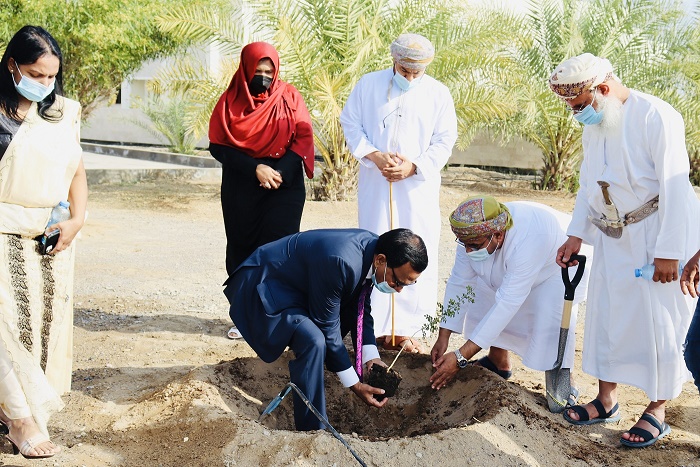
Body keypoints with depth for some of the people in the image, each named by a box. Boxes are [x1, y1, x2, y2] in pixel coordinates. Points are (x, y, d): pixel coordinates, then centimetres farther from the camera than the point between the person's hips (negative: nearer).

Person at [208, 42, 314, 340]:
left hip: (284, 189, -1)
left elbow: (302, 139, -2)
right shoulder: (231, 101, 3)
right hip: (240, 190, 1)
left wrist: (280, 173, -16)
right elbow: (218, 146, -3)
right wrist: (254, 168, -14)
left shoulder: (288, 97, 2)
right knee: (241, 249, 5)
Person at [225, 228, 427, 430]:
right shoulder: (341, 262, -35)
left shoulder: (372, 247, -9)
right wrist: (354, 384, -20)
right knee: (313, 342, -32)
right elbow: (327, 327, -26)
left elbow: (361, 308, 3)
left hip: (296, 287, 10)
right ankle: (311, 433, -17)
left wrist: (371, 357, -8)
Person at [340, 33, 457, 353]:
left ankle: (404, 328, 6)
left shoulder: (438, 94, 0)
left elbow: (444, 141, 1)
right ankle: (375, 326, 9)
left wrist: (414, 166, -12)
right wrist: (374, 155, -11)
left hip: (418, 187, 0)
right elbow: (350, 122, 4)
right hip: (375, 185, 0)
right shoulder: (369, 85, 1)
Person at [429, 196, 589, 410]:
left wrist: (460, 357, -44)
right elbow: (459, 282, -17)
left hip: (561, 266, -7)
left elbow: (508, 303, -44)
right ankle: (499, 363, 16)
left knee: (554, 319, -26)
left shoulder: (527, 242, -45)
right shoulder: (474, 234, -26)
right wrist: (443, 337, -20)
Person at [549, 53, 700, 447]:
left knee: (659, 321, 1)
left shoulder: (656, 116, -22)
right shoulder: (594, 125, 3)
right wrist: (576, 235, 6)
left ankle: (657, 412, 15)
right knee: (607, 314, 11)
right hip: (613, 236, 7)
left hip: (658, 235, -7)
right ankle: (607, 399, 25)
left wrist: (668, 252, -21)